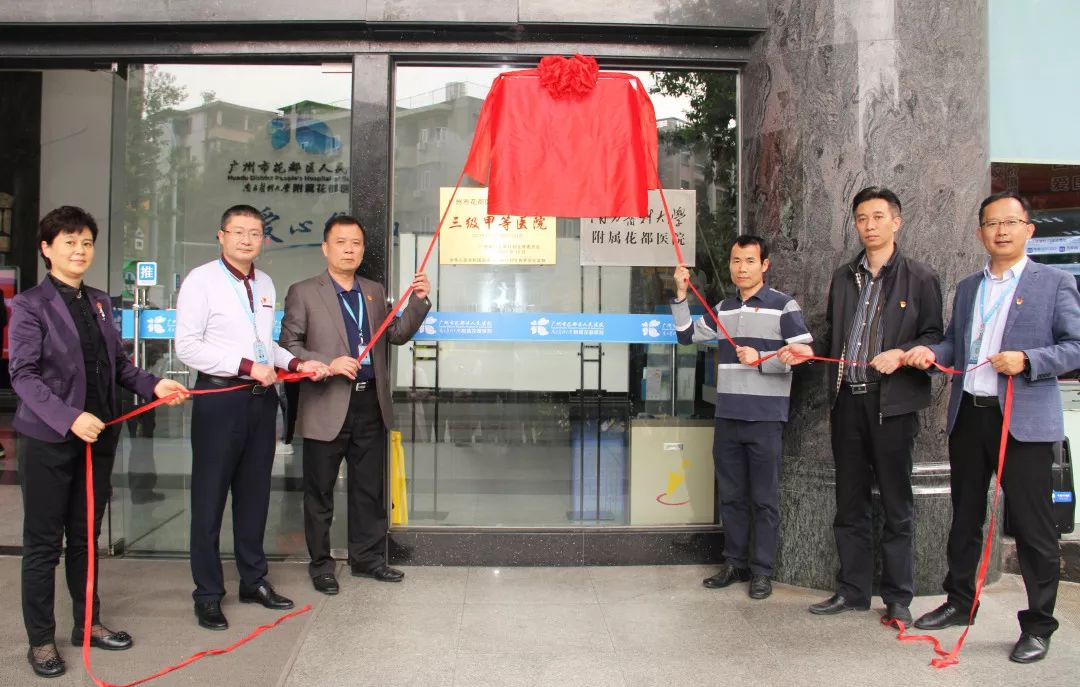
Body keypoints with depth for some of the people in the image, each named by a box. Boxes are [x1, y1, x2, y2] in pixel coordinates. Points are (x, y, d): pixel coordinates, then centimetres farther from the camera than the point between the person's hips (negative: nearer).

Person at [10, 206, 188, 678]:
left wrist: (153, 385, -5)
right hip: (48, 439, -6)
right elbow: (23, 375, -15)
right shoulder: (29, 306, -7)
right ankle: (40, 640, 19)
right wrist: (68, 418, -26)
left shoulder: (100, 302, 11)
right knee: (43, 542, 6)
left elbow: (118, 364, 12)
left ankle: (87, 624, 30)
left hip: (99, 436, 6)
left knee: (86, 536, 16)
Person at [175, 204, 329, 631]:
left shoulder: (265, 284, 13)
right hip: (220, 398, -6)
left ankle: (254, 581, 29)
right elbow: (187, 347, -14)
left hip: (262, 397, 6)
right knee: (210, 499, 2)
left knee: (254, 494, 15)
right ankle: (208, 595, 15)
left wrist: (297, 364, 3)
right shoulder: (201, 281, -7)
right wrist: (247, 366, -18)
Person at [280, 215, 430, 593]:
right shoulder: (303, 292, -1)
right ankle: (320, 564, 21)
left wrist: (418, 302, -2)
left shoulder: (374, 292, 14)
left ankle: (367, 557, 27)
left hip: (371, 405, 5)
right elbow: (289, 345, -5)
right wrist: (328, 364, -19)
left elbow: (397, 335, 11)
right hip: (327, 407, -4)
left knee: (370, 488, 13)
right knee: (320, 491, 7)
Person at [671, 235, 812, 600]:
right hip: (727, 416, 5)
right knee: (731, 495, 12)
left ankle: (762, 570, 14)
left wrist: (760, 359, -14)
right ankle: (735, 563, 24)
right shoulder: (723, 309, 13)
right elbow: (687, 335, 16)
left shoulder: (783, 306, -3)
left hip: (765, 418, -5)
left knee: (764, 498, 4)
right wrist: (681, 295, 6)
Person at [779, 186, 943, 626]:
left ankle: (898, 598, 16)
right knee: (850, 502, 11)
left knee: (896, 504, 4)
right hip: (846, 400, 5)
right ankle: (852, 590, 21)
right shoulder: (843, 277, 15)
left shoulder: (919, 278, 1)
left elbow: (934, 336, -1)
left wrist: (902, 354, -17)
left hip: (892, 401, -4)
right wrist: (809, 351, 0)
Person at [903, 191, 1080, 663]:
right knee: (964, 516, 16)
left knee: (1032, 525, 0)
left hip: (1025, 420, -5)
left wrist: (1027, 360, -20)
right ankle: (960, 602, 31)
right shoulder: (967, 288, 15)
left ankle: (1038, 625, 14)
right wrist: (931, 352, -2)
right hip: (968, 414, 6)